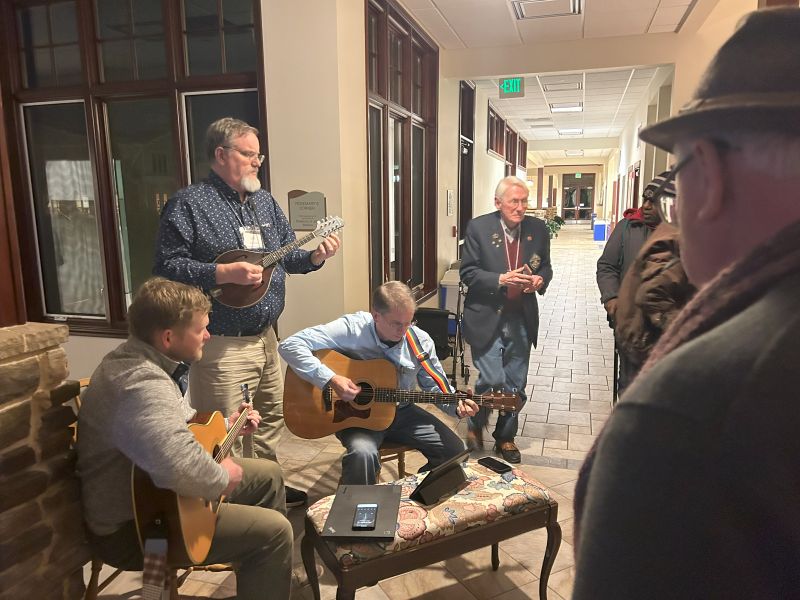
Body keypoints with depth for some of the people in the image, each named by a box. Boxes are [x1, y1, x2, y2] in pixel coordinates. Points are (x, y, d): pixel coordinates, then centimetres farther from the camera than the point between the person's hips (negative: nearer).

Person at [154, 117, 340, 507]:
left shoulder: (265, 201, 12)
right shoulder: (189, 204, -10)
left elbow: (286, 254, 16)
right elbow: (167, 265, -16)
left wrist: (314, 257, -3)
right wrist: (224, 273, -25)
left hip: (265, 338, 8)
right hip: (221, 345, -7)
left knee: (270, 418, 21)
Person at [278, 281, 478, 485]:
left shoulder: (421, 341, -8)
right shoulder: (351, 329, -22)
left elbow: (435, 385, 6)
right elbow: (290, 345, -27)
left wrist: (457, 405, -14)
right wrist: (331, 379, -33)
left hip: (401, 411, 5)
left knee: (454, 450, -7)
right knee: (363, 453, -36)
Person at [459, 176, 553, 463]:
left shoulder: (538, 229, 3)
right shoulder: (478, 227, -6)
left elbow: (545, 267, 14)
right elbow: (467, 272, -7)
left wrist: (540, 280, -9)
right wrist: (500, 280, -21)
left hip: (522, 319, 4)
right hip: (486, 318, -4)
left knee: (515, 385, 11)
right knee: (492, 380, -8)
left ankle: (505, 437, 34)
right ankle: (475, 424, 23)